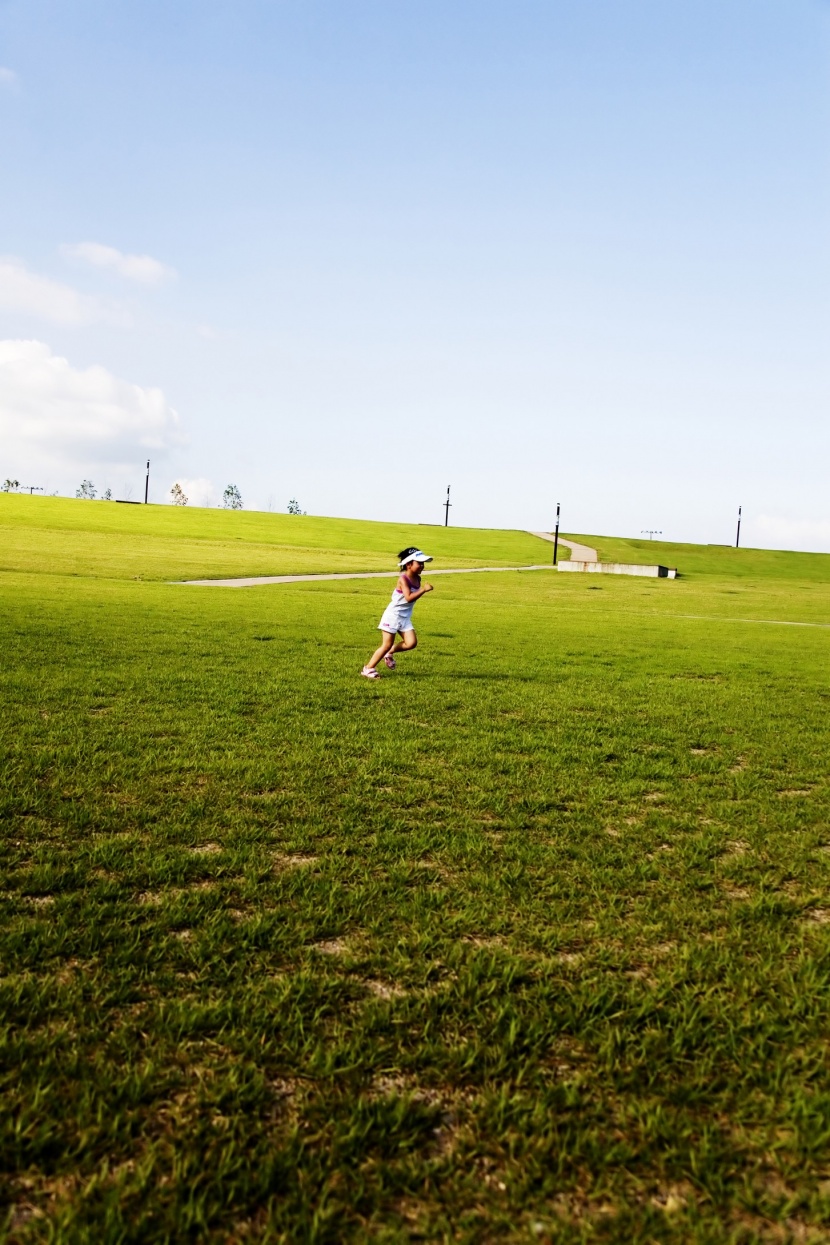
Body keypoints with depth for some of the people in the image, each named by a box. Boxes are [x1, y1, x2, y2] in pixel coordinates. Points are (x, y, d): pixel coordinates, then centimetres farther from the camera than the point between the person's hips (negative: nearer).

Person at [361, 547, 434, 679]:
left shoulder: (417, 579, 4)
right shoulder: (403, 579, -19)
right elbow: (409, 598, -31)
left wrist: (423, 590, 1)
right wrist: (423, 590, -34)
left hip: (405, 617, 7)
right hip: (393, 614, -7)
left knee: (411, 642, -7)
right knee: (387, 645, -4)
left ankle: (390, 653, 19)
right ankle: (368, 669, 9)